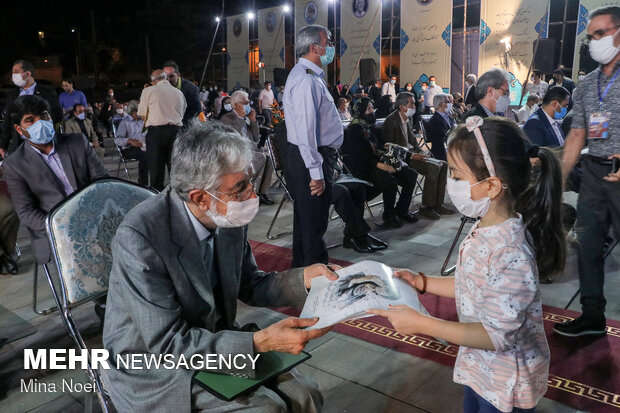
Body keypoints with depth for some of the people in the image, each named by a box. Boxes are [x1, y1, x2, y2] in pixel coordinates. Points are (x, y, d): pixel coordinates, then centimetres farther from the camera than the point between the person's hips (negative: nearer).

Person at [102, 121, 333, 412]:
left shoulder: (230, 217, -9)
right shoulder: (139, 237, -28)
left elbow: (248, 285, 5)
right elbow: (167, 343, -26)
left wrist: (304, 277, -11)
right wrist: (261, 341, -33)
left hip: (212, 342, 5)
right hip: (152, 368, -5)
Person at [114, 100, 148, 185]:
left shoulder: (143, 121, 22)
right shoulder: (125, 122, 5)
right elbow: (117, 140, -8)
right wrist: (131, 141, -23)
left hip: (143, 147, 4)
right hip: (129, 149, -4)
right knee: (145, 156, -35)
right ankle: (142, 184, -27)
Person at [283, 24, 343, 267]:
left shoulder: (310, 75, 16)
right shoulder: (306, 80, -18)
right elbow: (305, 130, -25)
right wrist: (316, 172, -25)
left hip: (318, 156, 11)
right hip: (310, 159, -11)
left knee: (306, 220, 20)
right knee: (313, 224, -2)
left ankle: (302, 269, 34)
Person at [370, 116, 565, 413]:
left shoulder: (510, 253, -33)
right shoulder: (485, 229, -7)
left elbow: (497, 335, -30)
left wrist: (422, 324, -31)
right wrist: (423, 283, -2)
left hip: (506, 383, -7)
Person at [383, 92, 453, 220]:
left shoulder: (406, 121, 15)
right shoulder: (391, 121, -13)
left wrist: (420, 153, 1)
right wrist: (411, 155, -21)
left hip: (412, 154, 9)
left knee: (443, 165, -2)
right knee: (434, 168, -25)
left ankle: (438, 204, 0)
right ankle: (427, 207, -16)